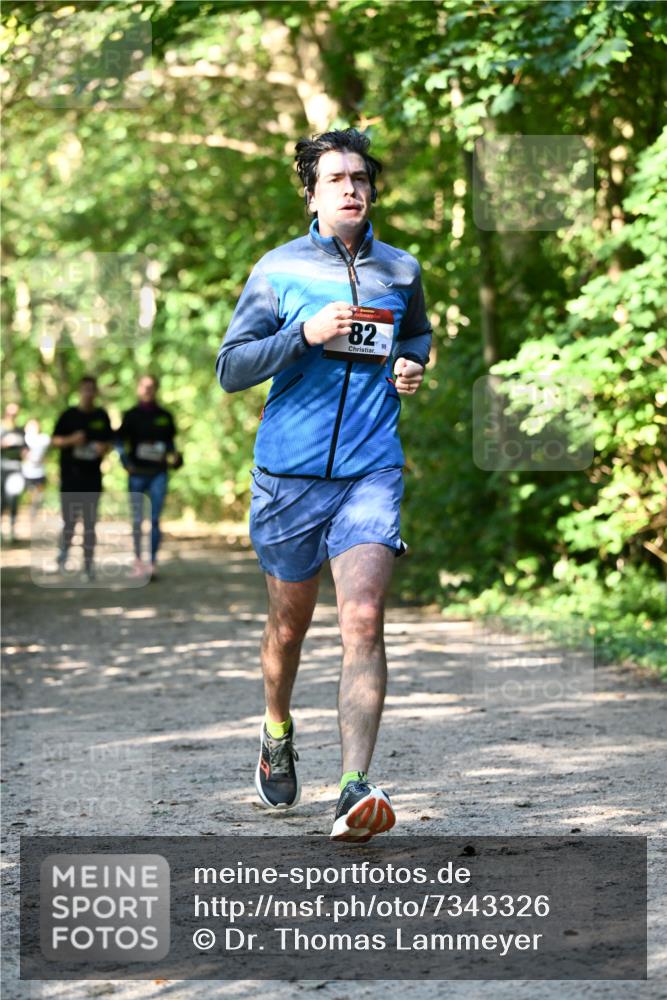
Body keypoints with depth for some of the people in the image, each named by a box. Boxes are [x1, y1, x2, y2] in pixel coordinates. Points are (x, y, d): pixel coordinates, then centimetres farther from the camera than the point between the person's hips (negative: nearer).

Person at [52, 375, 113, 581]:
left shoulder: (102, 416, 8)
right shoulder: (69, 415, 1)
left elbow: (109, 442, 15)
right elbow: (54, 440, 2)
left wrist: (103, 447, -7)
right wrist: (71, 440, -16)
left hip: (92, 477, 2)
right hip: (70, 476, -2)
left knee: (90, 523, 2)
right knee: (70, 520, -3)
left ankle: (88, 564, 6)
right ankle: (64, 551, 25)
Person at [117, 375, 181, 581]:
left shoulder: (165, 416, 9)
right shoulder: (131, 415, 4)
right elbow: (121, 442, 7)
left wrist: (173, 456, -3)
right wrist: (126, 462, -7)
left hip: (158, 473, 0)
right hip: (137, 473, 0)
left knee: (155, 519, -6)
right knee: (137, 519, 3)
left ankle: (153, 562, -5)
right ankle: (137, 558, 18)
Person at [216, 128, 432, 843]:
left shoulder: (400, 271, 9)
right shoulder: (279, 270, 1)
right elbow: (229, 368, -2)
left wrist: (413, 365, 7)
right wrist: (304, 335, -15)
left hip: (371, 472, 0)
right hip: (289, 473, 0)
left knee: (362, 621, -16)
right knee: (289, 623, 13)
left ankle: (355, 789, -21)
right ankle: (277, 734, 43)